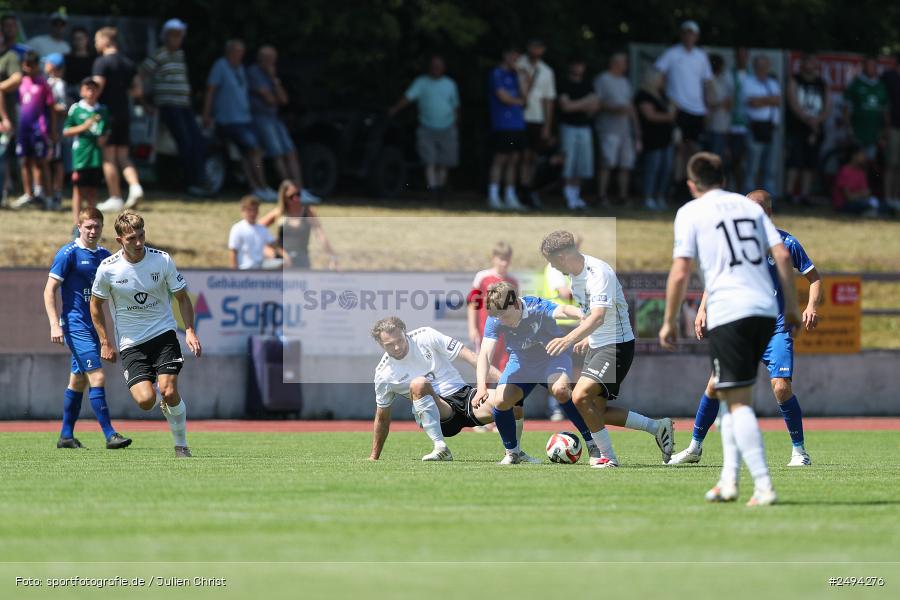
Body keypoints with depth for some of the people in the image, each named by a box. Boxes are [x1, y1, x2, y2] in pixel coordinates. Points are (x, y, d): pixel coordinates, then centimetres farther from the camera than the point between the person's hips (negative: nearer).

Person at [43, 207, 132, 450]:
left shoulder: (104, 255, 11)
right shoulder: (68, 254, -8)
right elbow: (50, 290, -10)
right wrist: (55, 325, -18)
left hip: (94, 327, 7)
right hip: (76, 326, -7)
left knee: (79, 381, 13)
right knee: (97, 377, -15)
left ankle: (66, 435, 21)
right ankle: (110, 435, -17)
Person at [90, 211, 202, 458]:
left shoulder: (162, 260, -8)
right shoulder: (108, 269, -9)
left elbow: (182, 298, 3)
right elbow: (96, 304, 7)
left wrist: (190, 331, -9)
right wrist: (105, 343, 3)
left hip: (163, 333, 0)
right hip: (131, 342, 0)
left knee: (169, 392, -18)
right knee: (145, 400, -16)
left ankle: (181, 445, 4)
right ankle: (165, 404, 23)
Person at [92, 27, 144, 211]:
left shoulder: (102, 62, -9)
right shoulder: (128, 63, 12)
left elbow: (97, 88, -17)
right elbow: (138, 91, 12)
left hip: (107, 113, -6)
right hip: (124, 114, 6)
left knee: (108, 157, -1)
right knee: (123, 156, 12)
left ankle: (115, 199, -1)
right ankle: (135, 187, -10)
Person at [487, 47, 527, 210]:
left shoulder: (514, 75, 19)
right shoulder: (497, 74, -3)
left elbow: (524, 94, 10)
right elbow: (503, 97, -10)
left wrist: (520, 77, 2)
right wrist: (519, 101, 5)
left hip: (517, 124, 7)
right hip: (502, 124, -7)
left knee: (514, 160, 6)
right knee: (500, 159, -9)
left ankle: (510, 197, 9)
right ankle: (493, 196, -8)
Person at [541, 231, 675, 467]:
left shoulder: (598, 274, -24)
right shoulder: (576, 274, 6)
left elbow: (598, 317, -38)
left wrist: (569, 339, -51)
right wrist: (587, 339, 30)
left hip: (617, 344, -10)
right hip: (596, 346, 10)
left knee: (581, 397, -24)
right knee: (596, 411, 9)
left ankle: (607, 456, -12)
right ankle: (657, 427, 22)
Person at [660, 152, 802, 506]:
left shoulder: (690, 212, 3)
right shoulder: (749, 206, 18)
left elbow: (680, 271, -4)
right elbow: (783, 255, 9)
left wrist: (669, 322, 3)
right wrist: (792, 307, 14)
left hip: (727, 314, -6)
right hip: (765, 309, 6)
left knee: (738, 401, -4)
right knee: (724, 390, 19)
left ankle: (763, 487, -14)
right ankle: (729, 479, 13)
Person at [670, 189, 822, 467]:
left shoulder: (786, 243, -5)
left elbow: (814, 277, 1)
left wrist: (812, 307, -17)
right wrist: (703, 309, 3)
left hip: (777, 329, -3)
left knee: (781, 386, -18)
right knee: (715, 384, -3)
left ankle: (799, 451, -1)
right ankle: (695, 447, 12)